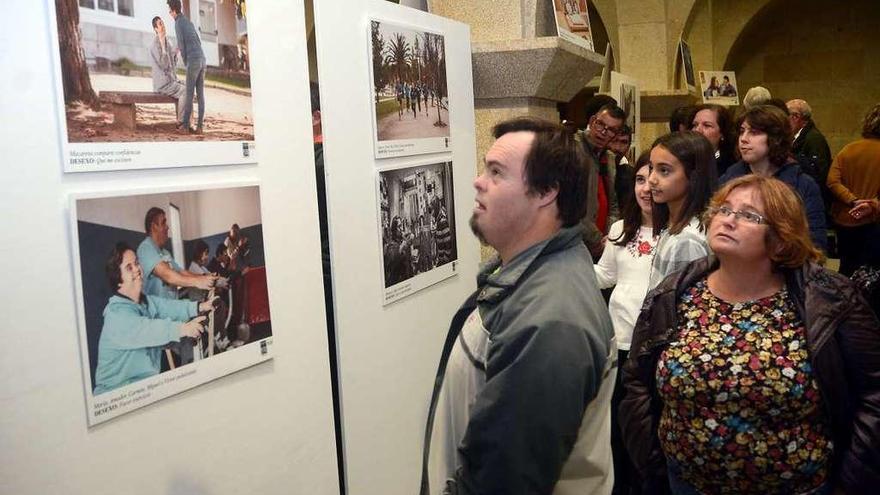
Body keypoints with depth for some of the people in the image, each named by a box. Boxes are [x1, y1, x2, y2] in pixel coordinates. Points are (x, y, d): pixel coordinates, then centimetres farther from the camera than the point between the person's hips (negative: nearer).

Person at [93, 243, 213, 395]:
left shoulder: (148, 302, 12)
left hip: (147, 384, 9)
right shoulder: (117, 313, -19)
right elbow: (146, 329, -35)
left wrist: (199, 307, -16)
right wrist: (182, 329, -44)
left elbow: (171, 307, -1)